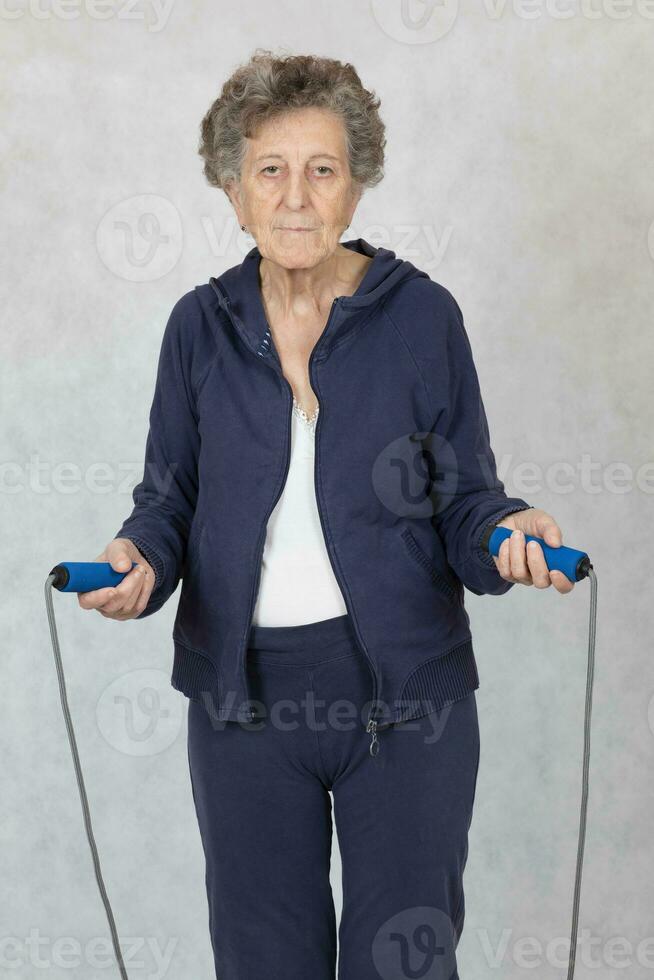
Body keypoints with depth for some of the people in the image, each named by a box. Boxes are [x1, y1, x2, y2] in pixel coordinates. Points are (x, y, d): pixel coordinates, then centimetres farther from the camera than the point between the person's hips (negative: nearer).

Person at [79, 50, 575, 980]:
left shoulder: (423, 314, -4)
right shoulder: (201, 325, 2)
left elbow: (463, 496, 0)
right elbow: (170, 498, 9)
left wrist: (508, 532, -21)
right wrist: (138, 560, -12)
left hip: (405, 691, -2)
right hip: (244, 689, 2)